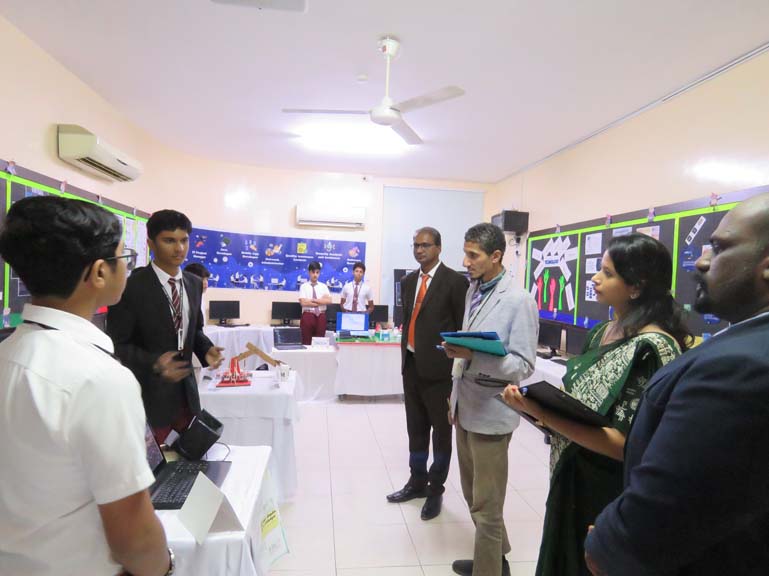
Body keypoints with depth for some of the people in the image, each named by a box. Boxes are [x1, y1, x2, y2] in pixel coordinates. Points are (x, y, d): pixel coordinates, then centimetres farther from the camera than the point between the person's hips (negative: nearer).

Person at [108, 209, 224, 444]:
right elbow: (116, 345, -12)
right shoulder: (131, 287, -14)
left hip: (186, 391, 6)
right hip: (148, 394, -6)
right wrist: (154, 363, -27)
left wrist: (206, 350, -5)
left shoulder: (194, 283, 5)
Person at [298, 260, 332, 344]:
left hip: (321, 316, 3)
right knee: (306, 342, 1)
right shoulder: (304, 286, 3)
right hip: (308, 316, -2)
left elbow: (329, 301, -4)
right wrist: (321, 301, -7)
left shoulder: (323, 286, 11)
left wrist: (312, 300, -10)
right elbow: (303, 302, -10)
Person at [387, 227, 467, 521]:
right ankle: (417, 482, 36)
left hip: (439, 367, -6)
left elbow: (463, 328, -9)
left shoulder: (455, 281, -10)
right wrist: (405, 354, 14)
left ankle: (436, 490, 27)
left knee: (441, 431, 10)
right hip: (411, 364, 6)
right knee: (416, 428, 19)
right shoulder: (408, 281, 10)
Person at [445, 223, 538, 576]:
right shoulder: (473, 289, 7)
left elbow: (523, 366, -18)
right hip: (465, 406, 8)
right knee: (472, 494, 23)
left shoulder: (519, 301, -17)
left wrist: (472, 356, -29)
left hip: (490, 413, -8)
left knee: (486, 504, 7)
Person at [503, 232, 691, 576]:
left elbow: (624, 443, -26)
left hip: (607, 494, -7)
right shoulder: (602, 332, 2)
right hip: (571, 480, 7)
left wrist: (540, 412, -31)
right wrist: (537, 398, -6)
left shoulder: (653, 347, -23)